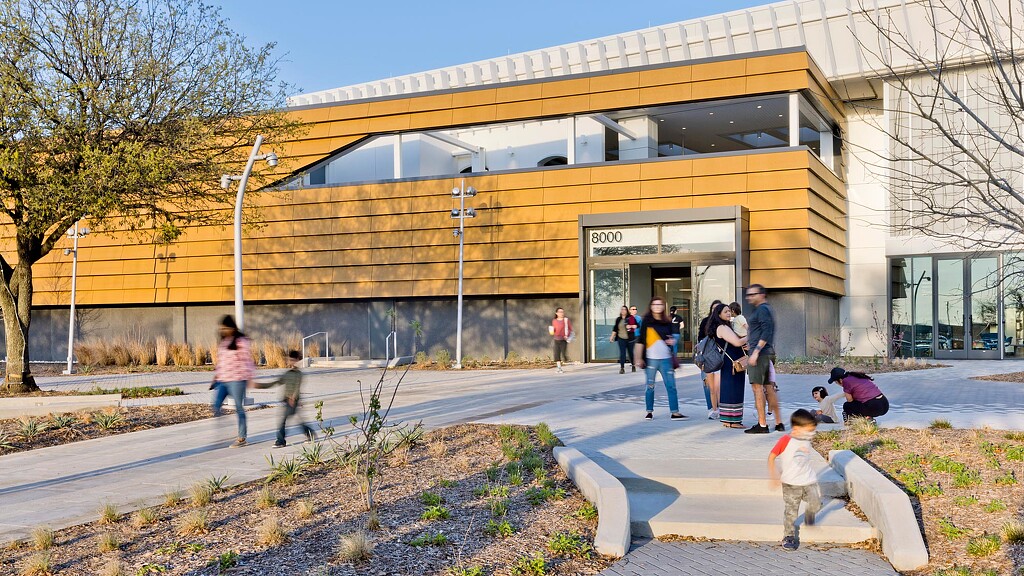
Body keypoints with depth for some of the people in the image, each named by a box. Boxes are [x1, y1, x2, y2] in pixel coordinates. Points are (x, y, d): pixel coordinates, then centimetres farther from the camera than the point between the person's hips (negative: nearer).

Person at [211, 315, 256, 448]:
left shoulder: (241, 341, -7)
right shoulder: (223, 342, 15)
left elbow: (247, 360, -9)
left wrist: (248, 378, -13)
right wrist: (216, 376, 19)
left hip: (236, 379, -7)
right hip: (222, 380, 7)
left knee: (239, 408, 1)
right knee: (215, 406, -5)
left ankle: (242, 438, 9)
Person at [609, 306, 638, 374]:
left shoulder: (631, 318, 0)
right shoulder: (618, 319, 10)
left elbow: (636, 325, -1)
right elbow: (615, 329, 13)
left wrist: (631, 326, -18)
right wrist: (612, 336, 8)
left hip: (630, 338, -1)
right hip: (621, 339, 2)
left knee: (631, 352, 8)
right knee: (622, 353, -6)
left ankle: (633, 365, 29)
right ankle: (622, 368, -6)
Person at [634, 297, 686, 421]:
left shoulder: (667, 322, 9)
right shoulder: (647, 321, 0)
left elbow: (673, 335, 23)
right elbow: (640, 340, -1)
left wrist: (673, 340, -1)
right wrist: (639, 358, -5)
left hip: (666, 358, 3)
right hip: (651, 359, -3)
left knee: (671, 386, -1)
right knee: (650, 386, 3)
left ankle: (675, 412, 0)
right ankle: (649, 412, 14)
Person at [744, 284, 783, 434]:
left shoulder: (762, 309, -10)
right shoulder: (767, 309, 21)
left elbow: (766, 332, -20)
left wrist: (756, 351, -24)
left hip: (760, 353, -10)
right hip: (769, 353, 10)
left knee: (757, 387, -8)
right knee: (769, 388, 11)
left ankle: (762, 424, -8)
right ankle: (778, 423, 13)